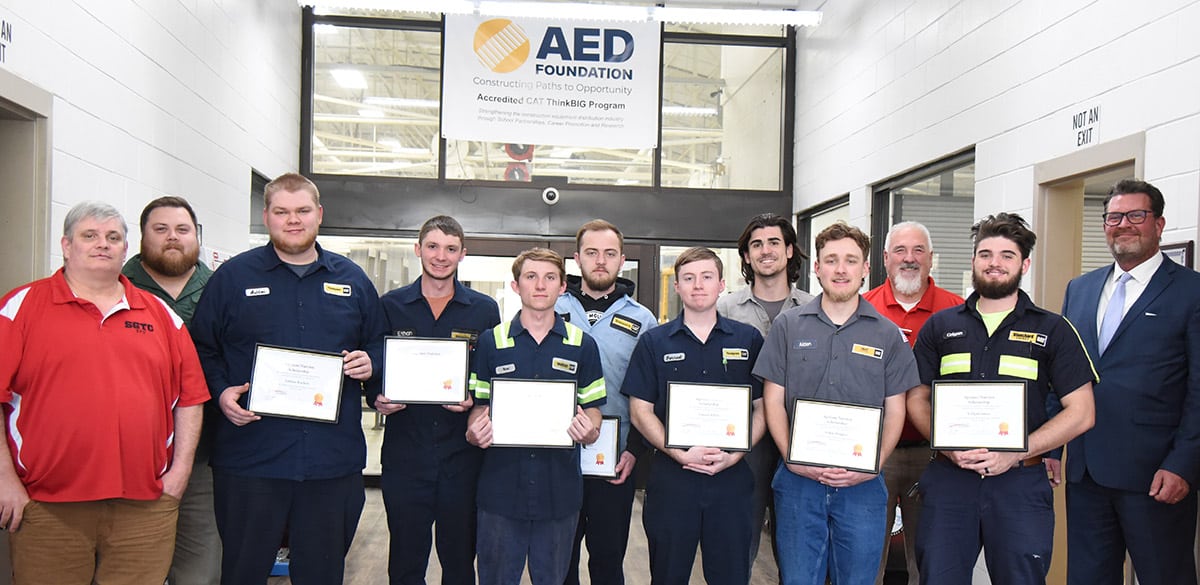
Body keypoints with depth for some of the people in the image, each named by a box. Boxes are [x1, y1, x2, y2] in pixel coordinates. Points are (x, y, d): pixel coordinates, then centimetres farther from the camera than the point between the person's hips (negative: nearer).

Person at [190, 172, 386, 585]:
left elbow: (380, 346, 17)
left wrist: (370, 363, -4)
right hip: (250, 458, -1)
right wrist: (220, 392, -11)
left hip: (333, 460, 2)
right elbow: (202, 348, 6)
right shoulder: (233, 276, 4)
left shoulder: (352, 280, 10)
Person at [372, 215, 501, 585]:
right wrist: (377, 399, -11)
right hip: (404, 453, 0)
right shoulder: (390, 306, 6)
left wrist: (475, 401, -14)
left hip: (462, 455, 0)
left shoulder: (484, 310, 4)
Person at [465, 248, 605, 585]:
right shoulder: (491, 342, 4)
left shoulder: (582, 345, 4)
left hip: (560, 490, 0)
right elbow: (479, 405, 7)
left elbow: (592, 407, 7)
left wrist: (589, 431, -15)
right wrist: (474, 433, -14)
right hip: (501, 486, 0)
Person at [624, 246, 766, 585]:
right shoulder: (654, 342, 3)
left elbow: (763, 408, 6)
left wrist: (734, 455, -10)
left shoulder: (749, 340, 5)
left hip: (732, 479, 1)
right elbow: (641, 411, 0)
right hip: (670, 478, 0)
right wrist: (682, 455, -13)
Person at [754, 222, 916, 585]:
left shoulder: (887, 334, 5)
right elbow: (773, 400, 3)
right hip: (798, 479, 0)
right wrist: (793, 458, -10)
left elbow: (895, 410, 5)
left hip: (862, 486, 0)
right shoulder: (788, 326, 5)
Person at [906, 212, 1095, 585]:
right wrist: (949, 446, -9)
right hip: (947, 479, 1)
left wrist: (1015, 453, -11)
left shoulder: (1052, 330, 5)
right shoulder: (940, 326, 10)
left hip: (1020, 483, -1)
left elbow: (1080, 413, 1)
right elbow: (917, 399, 10)